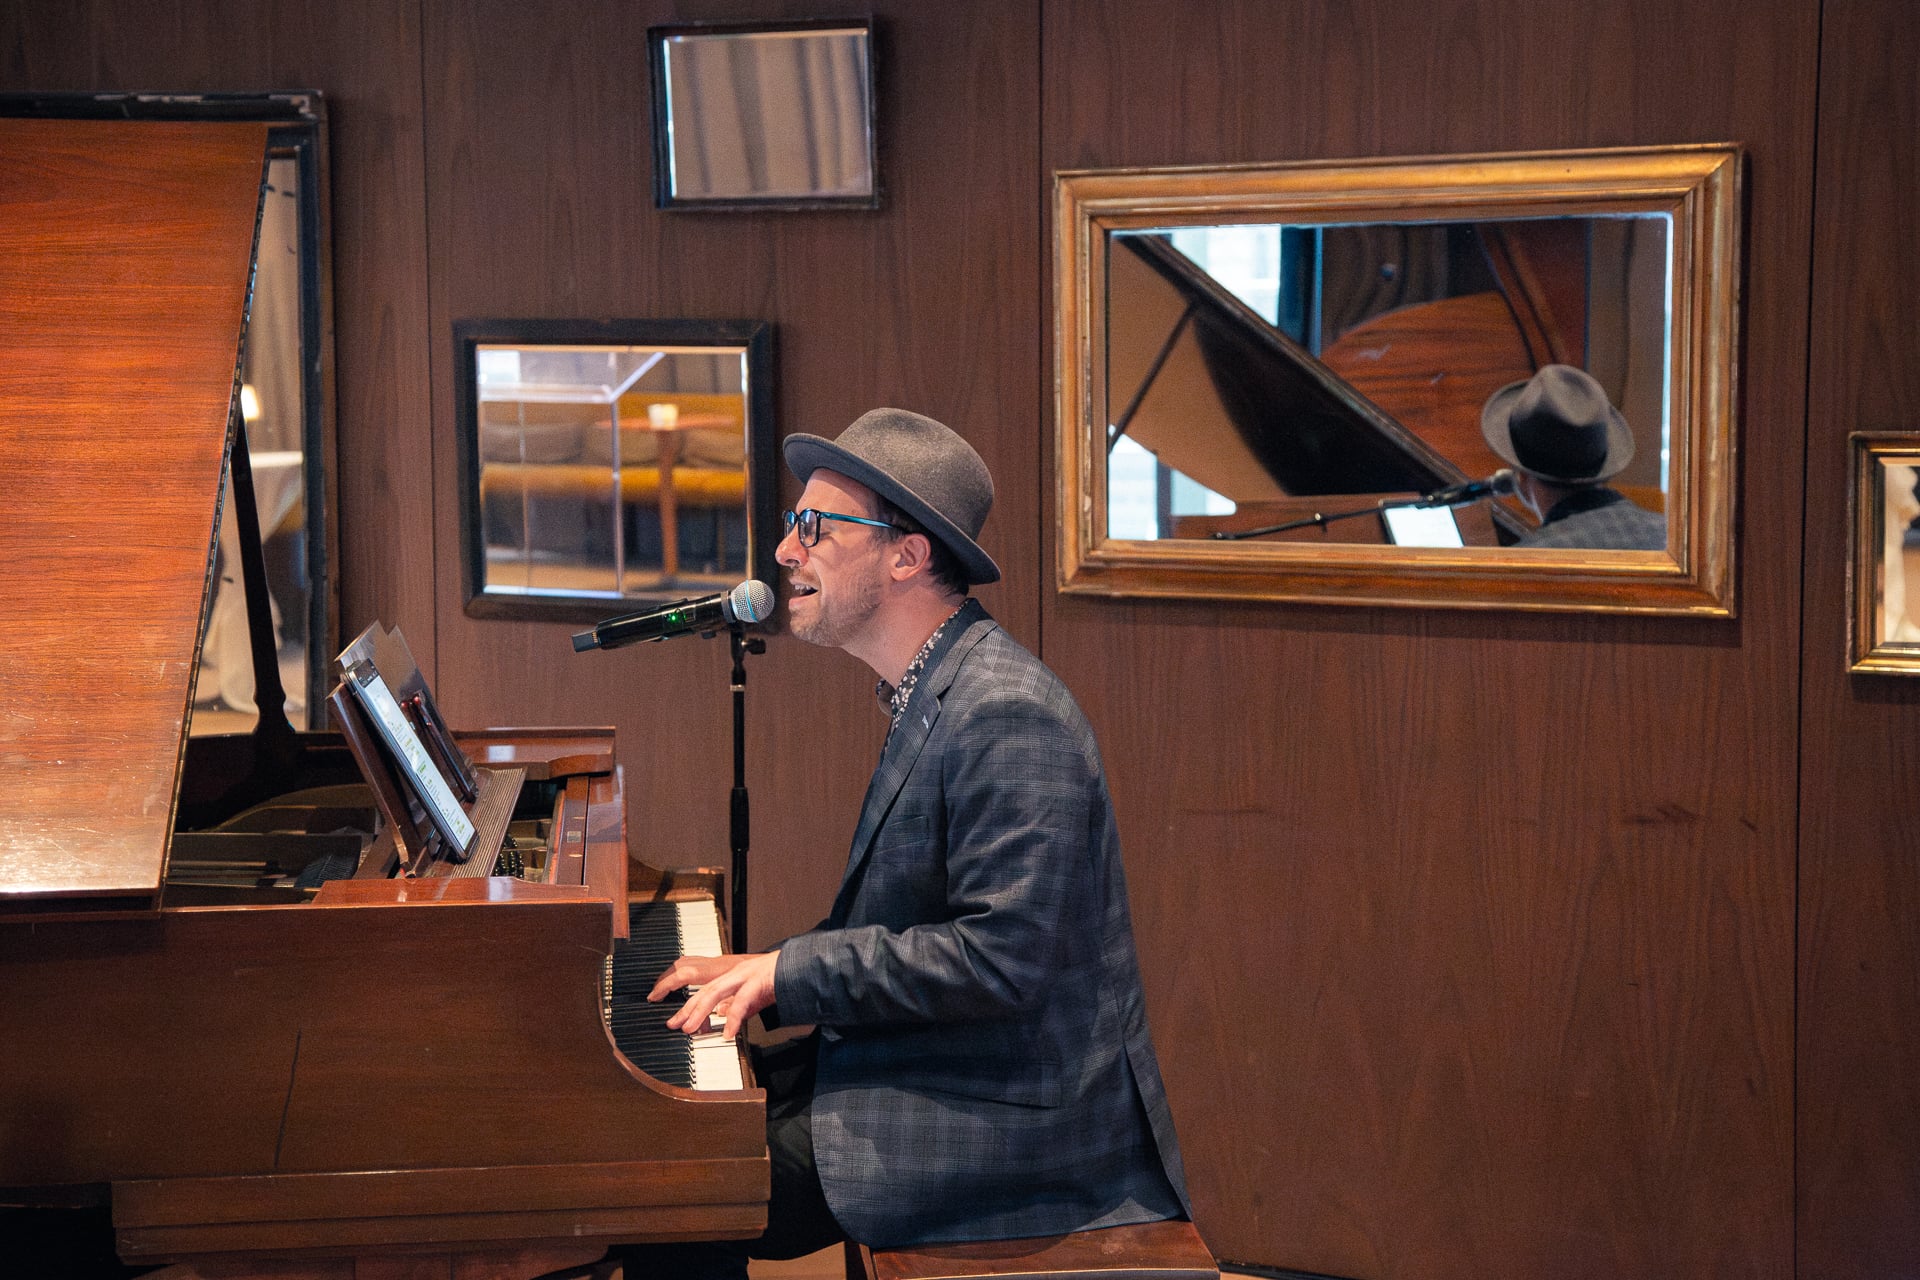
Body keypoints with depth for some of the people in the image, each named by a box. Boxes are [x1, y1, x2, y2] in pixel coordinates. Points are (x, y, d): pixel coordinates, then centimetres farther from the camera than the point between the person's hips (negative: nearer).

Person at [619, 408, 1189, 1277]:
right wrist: (767, 972, 6)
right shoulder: (935, 692, 11)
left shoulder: (1006, 716, -22)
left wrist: (792, 972, -20)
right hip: (937, 1067, 10)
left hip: (1012, 1110, -10)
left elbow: (1001, 956, -27)